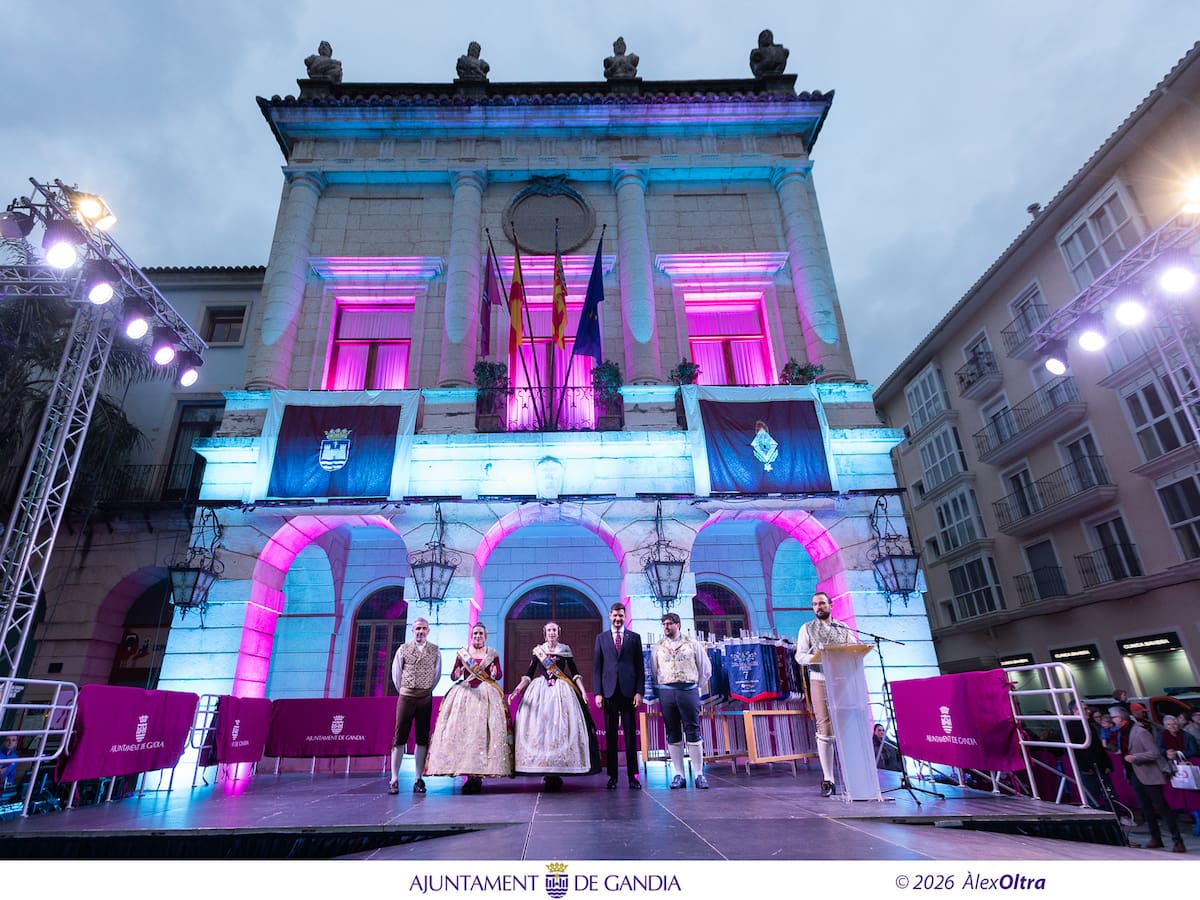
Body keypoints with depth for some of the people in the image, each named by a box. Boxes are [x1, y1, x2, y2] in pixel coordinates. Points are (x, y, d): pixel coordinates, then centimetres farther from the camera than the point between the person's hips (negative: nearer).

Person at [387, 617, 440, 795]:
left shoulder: (435, 651, 4)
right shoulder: (403, 649, 3)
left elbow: (437, 673, 10)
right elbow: (395, 673, 8)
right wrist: (403, 691, 12)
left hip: (425, 698, 1)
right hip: (406, 697, -1)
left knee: (422, 738, 4)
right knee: (399, 738, 0)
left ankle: (418, 780, 10)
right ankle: (394, 779, 6)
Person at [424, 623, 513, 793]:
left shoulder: (492, 654, 9)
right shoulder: (462, 653, 10)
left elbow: (499, 675, 7)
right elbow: (453, 676, 9)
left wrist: (494, 673, -15)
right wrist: (457, 674, -14)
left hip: (486, 695, -1)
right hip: (464, 694, 1)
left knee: (483, 732, -9)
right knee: (462, 730, -8)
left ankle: (478, 775, -5)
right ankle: (469, 775, -3)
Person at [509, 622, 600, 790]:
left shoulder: (565, 649, 7)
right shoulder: (537, 650, 8)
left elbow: (574, 672, 8)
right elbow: (529, 673, 7)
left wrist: (582, 690, -2)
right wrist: (518, 688, -6)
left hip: (561, 690, 0)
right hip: (540, 690, 1)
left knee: (561, 727, -8)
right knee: (538, 727, -7)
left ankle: (558, 770, -2)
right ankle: (546, 772, -1)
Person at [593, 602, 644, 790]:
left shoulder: (634, 637, 8)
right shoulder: (601, 638, 9)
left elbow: (640, 666, 6)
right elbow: (596, 667, 7)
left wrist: (639, 691, -3)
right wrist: (598, 693, -2)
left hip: (628, 691, 0)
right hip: (609, 691, 1)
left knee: (630, 734, 2)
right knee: (610, 735, 4)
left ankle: (633, 776, 9)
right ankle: (612, 776, 11)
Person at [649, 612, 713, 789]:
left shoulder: (692, 643, 3)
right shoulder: (657, 647, 8)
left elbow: (705, 668, 9)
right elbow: (653, 671, 15)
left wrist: (696, 687, 10)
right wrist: (661, 687, 10)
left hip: (688, 690, -2)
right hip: (666, 692, 2)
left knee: (693, 732, -1)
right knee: (673, 734, 5)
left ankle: (699, 774, 6)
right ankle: (679, 775, 12)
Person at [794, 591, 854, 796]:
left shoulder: (844, 628, 13)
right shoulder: (807, 628, 8)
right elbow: (800, 655, 0)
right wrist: (817, 657, -19)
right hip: (820, 681, -1)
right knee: (825, 731, -2)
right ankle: (827, 779, 4)